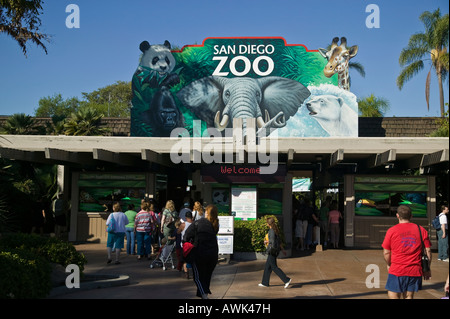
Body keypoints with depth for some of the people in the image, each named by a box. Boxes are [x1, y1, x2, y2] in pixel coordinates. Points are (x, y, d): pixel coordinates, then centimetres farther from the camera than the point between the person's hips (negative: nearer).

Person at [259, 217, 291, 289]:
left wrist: (267, 241, -5)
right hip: (276, 250, 10)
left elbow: (272, 240, -23)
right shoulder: (275, 230, 12)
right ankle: (265, 283, 21)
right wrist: (282, 249, 20)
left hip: (272, 251, -10)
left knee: (274, 267, -6)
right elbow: (279, 240, 16)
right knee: (267, 266, 15)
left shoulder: (272, 231, -15)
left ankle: (286, 280, -9)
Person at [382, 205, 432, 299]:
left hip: (397, 270, -3)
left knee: (393, 296, 5)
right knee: (408, 296, 13)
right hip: (415, 270, 3)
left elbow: (386, 252, -1)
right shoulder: (421, 230, 3)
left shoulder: (391, 231, -4)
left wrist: (389, 265, 17)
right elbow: (428, 251, 4)